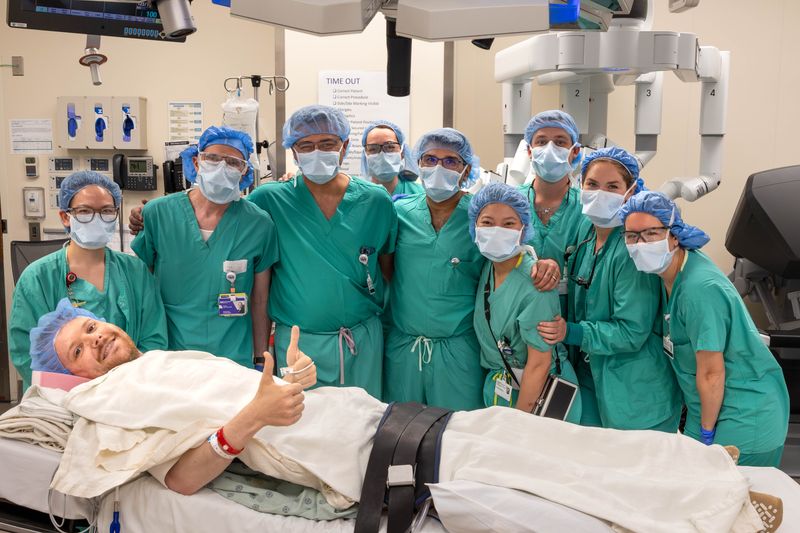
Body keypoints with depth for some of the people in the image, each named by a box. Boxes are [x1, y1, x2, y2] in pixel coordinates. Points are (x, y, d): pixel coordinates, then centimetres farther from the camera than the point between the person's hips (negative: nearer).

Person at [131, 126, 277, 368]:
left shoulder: (260, 225, -6)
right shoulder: (156, 214, -6)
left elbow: (260, 303, 2)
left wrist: (261, 362, 5)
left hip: (235, 360, 0)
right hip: (166, 355, 0)